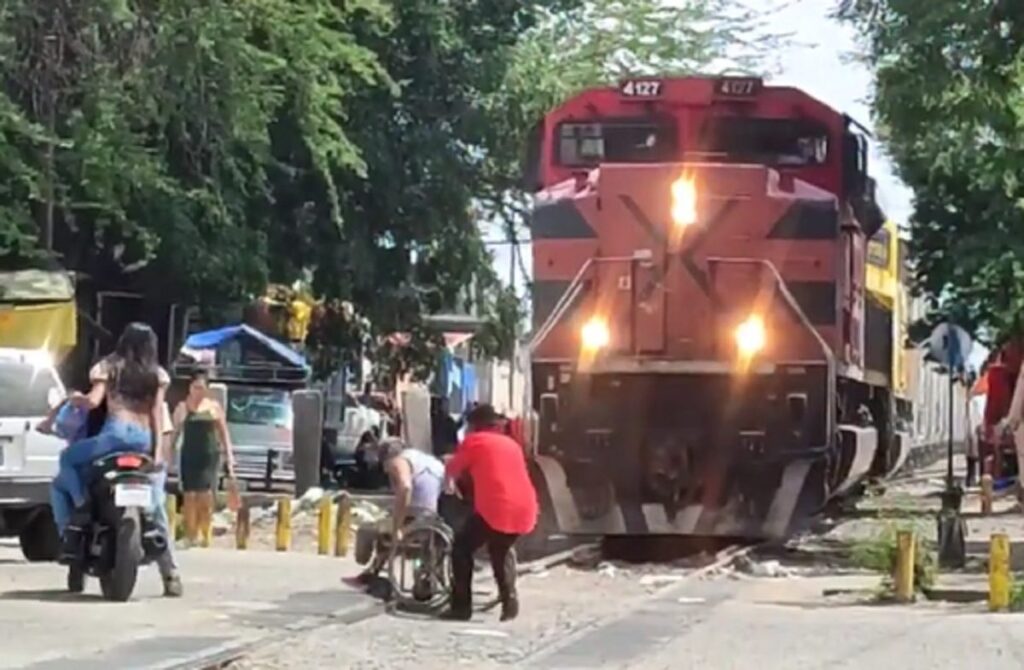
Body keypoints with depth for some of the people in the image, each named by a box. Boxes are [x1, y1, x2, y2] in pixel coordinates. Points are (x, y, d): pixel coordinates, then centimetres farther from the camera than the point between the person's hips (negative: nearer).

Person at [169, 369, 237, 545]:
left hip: (210, 457, 0)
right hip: (189, 457, 0)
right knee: (190, 497, -1)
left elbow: (224, 434, 10)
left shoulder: (214, 407, 6)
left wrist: (229, 458, 5)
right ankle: (190, 536, 3)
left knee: (206, 496, -8)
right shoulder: (182, 408, 6)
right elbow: (174, 434, 10)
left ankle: (205, 535, 0)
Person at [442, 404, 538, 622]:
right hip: (524, 510, 6)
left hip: (495, 509, -6)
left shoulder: (474, 441, 9)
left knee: (462, 548, 11)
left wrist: (450, 483, 41)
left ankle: (461, 607, 4)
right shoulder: (511, 444, 24)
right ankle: (510, 602, 18)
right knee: (500, 551, 29)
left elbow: (452, 471, 18)